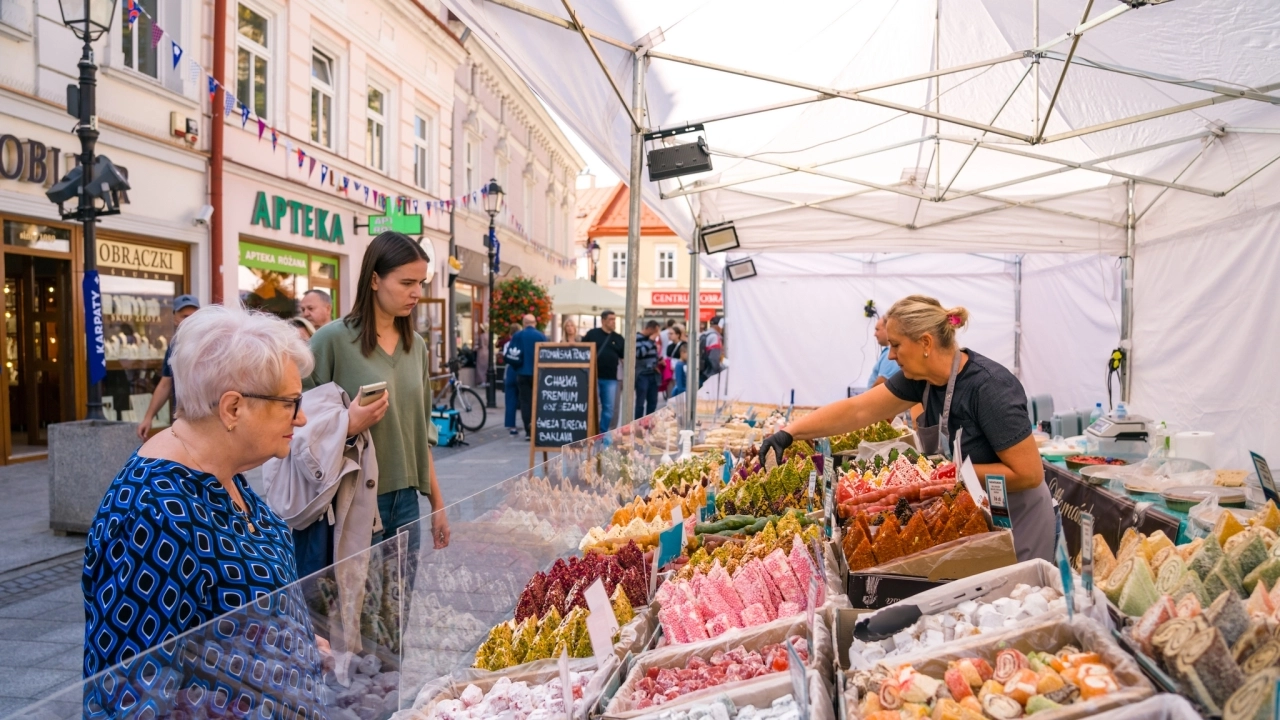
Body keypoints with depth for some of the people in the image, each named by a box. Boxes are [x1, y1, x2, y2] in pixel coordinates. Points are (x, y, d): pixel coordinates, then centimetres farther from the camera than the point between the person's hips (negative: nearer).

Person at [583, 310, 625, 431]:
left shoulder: (618, 338, 10)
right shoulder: (592, 334, 1)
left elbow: (624, 358, 11)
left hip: (610, 379, 3)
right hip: (592, 376, -3)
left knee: (608, 408, 5)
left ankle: (603, 433, 16)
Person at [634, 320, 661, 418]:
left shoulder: (650, 338, 15)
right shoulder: (637, 337, -11)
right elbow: (639, 353, -26)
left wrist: (658, 360, 10)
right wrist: (651, 340, -21)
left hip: (653, 374, 8)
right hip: (642, 375, -8)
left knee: (653, 401, 12)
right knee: (640, 402, -4)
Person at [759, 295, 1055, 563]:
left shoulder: (989, 387, -26)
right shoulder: (921, 375, -5)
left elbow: (1028, 474, -24)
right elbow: (857, 410, -5)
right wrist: (788, 433, -11)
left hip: (1015, 526, -7)